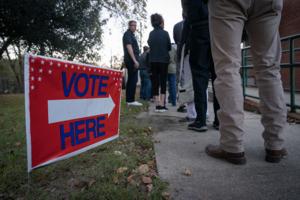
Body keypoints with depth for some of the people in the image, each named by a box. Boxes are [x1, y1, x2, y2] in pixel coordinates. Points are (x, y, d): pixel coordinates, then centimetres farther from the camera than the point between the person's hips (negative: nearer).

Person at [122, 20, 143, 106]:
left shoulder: (131, 35, 25)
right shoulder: (128, 34, -5)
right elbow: (129, 47, -17)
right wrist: (135, 60, -23)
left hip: (131, 60, 10)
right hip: (131, 60, -10)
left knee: (131, 80, 8)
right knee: (133, 80, -14)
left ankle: (128, 100, 11)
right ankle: (131, 100, -15)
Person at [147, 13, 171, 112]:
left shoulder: (151, 33, 4)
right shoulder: (165, 33, -4)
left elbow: (150, 45, 11)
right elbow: (169, 47, 3)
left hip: (153, 60, 3)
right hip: (163, 60, -2)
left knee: (155, 82, 5)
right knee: (163, 82, 3)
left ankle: (158, 105, 2)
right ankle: (162, 105, -2)